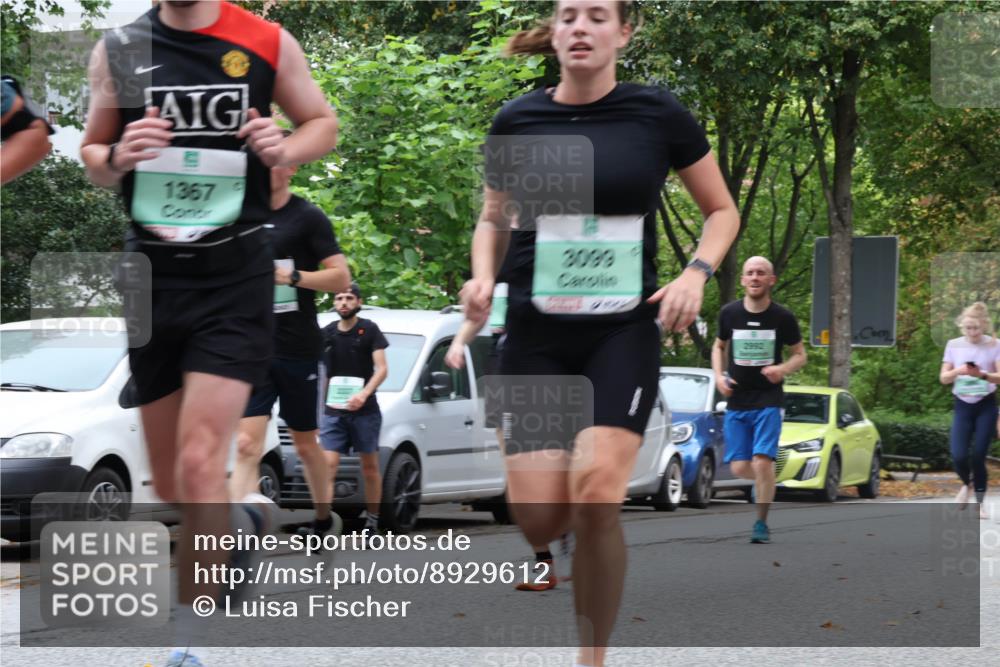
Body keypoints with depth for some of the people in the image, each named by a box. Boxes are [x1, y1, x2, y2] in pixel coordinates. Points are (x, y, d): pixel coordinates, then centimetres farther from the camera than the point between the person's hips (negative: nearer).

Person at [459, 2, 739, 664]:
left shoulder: (658, 114, -2)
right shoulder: (517, 122, 2)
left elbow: (722, 211, 9)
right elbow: (495, 219, 17)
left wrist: (696, 272, -9)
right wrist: (483, 276, -2)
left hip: (624, 335, -2)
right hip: (535, 336, 2)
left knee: (596, 493, -22)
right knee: (539, 518, -10)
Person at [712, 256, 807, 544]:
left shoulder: (783, 317, -4)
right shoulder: (729, 313, 1)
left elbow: (800, 355, 7)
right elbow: (719, 347, 17)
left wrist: (783, 369, -15)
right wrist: (719, 376, 0)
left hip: (768, 402, -2)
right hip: (736, 402, 2)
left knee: (762, 461, -15)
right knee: (739, 468, -2)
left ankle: (762, 524, 0)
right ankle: (764, 483, 34)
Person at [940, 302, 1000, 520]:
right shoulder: (954, 345, 2)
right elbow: (944, 378, 3)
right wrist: (958, 371, -17)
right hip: (962, 406, 2)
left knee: (979, 456, -5)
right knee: (958, 455, -11)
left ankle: (980, 503, 12)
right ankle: (967, 484, 23)